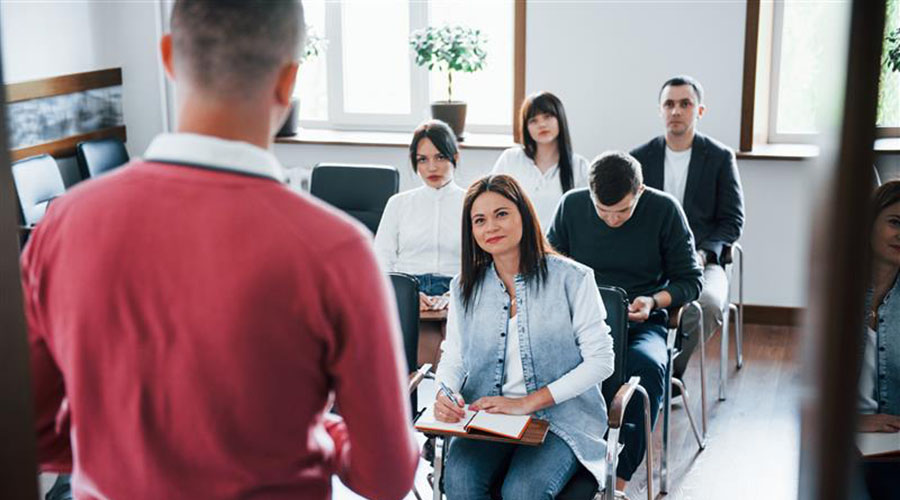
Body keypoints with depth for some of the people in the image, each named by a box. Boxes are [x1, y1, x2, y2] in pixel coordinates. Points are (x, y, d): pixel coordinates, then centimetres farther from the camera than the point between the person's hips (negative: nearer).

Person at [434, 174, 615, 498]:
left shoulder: (571, 278, -2)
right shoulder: (465, 287, 12)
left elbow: (601, 360, -6)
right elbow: (453, 357, 12)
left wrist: (527, 403, -13)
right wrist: (446, 394, -13)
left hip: (560, 418, -3)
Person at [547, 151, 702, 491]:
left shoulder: (664, 210, -2)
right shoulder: (571, 205, 3)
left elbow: (690, 279, 6)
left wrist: (654, 301, -13)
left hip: (641, 323, -1)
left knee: (647, 366, -37)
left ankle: (619, 478, -30)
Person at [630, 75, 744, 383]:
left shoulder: (720, 157, 8)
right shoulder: (639, 158, 12)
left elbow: (732, 221, 5)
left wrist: (704, 254, -13)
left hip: (701, 262, -1)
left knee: (709, 304, -35)